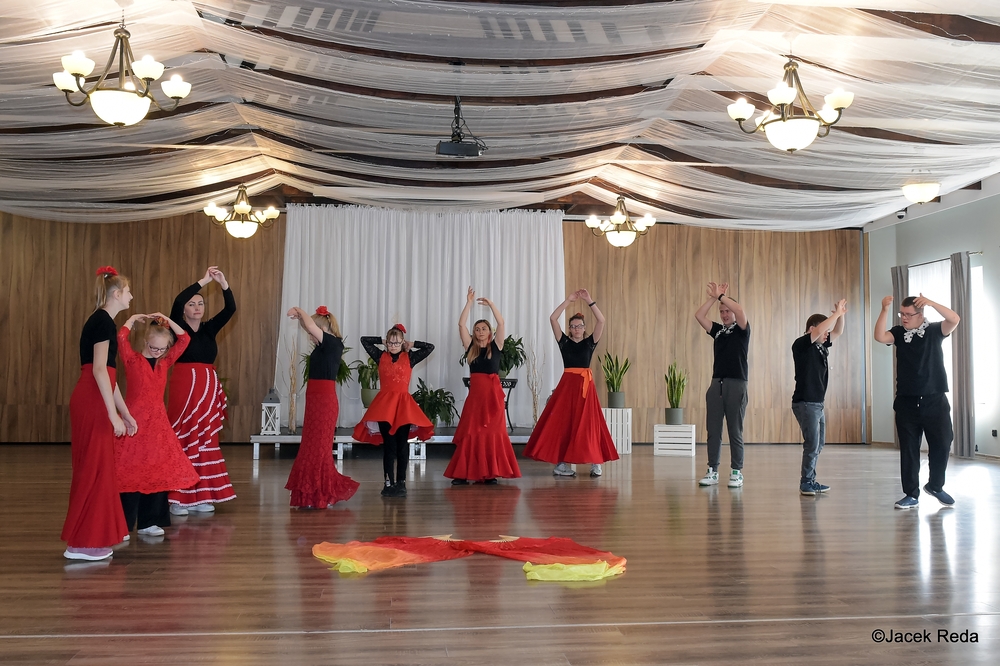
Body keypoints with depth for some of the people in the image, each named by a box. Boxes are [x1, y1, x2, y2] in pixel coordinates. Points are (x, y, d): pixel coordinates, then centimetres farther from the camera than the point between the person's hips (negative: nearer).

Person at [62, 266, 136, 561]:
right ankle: (81, 543, 1)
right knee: (94, 469, -5)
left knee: (97, 468, 14)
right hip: (92, 403, -10)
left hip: (92, 401, 10)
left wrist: (126, 413, 23)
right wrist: (113, 414, -20)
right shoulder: (103, 321, -10)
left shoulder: (102, 321, 19)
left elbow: (108, 374, 21)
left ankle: (92, 538, 23)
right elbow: (99, 370, -19)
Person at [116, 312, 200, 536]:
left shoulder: (165, 362, 9)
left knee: (158, 473, 7)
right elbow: (121, 337, -19)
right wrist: (134, 319, -5)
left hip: (158, 422, 5)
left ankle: (149, 522, 16)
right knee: (131, 472, -1)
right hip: (134, 421, -5)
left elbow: (185, 339, 9)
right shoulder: (132, 359, -4)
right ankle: (122, 525, 8)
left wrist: (166, 320, 4)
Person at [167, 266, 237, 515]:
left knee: (206, 441, 6)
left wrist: (223, 283, -12)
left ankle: (201, 496, 13)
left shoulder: (209, 329, 12)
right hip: (185, 387, -5)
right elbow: (177, 301, -17)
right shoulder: (178, 328, 0)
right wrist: (204, 280, -17)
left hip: (209, 389, 5)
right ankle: (178, 497, -1)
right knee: (183, 440, -6)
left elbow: (231, 309, 1)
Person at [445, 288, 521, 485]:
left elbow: (501, 323, -4)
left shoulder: (496, 345, 6)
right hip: (475, 392, 1)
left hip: (493, 392, 0)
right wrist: (469, 303, -1)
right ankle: (463, 473, 1)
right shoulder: (470, 346, 8)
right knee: (470, 432, -1)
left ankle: (490, 473, 5)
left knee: (493, 431, 1)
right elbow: (461, 324, 1)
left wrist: (490, 304, -3)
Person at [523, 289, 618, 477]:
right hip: (567, 384, 0)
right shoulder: (564, 341, 4)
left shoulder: (590, 342, 5)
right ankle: (561, 463, 5)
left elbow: (601, 321, -7)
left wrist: (589, 301, -10)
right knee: (562, 423, -1)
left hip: (585, 385, 0)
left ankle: (596, 463, 10)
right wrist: (568, 300, -6)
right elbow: (552, 318, -5)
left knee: (589, 423, 2)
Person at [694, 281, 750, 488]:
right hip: (717, 383, 5)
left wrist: (720, 295, -10)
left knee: (735, 431, 0)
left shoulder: (741, 329, 3)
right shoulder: (718, 330, 15)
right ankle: (712, 471, 9)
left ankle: (737, 472, 7)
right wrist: (714, 297, -1)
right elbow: (699, 316, 5)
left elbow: (740, 311, -16)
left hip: (736, 384, -5)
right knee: (713, 430, 4)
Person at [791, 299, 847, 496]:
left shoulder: (821, 346, 11)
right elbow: (818, 331, -25)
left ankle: (810, 480, 21)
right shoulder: (801, 345, -11)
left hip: (818, 404, 9)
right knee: (812, 444, -8)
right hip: (805, 403, -9)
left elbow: (837, 332, 19)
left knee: (819, 445, 13)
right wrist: (836, 313, -18)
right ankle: (806, 482, 2)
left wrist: (841, 315, 1)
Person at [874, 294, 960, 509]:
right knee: (908, 449, 3)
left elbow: (954, 320, -18)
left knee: (942, 445, 2)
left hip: (935, 400, -1)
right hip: (906, 402, 1)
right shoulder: (899, 333, 3)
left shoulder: (934, 330, 0)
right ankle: (912, 494, 11)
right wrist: (885, 310, -26)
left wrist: (931, 303, -29)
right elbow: (880, 337, -16)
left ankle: (935, 486, 25)